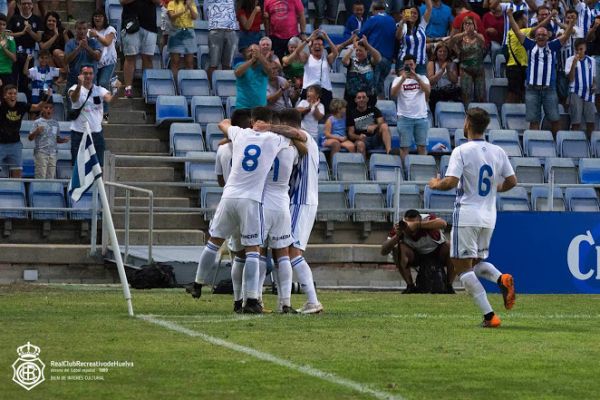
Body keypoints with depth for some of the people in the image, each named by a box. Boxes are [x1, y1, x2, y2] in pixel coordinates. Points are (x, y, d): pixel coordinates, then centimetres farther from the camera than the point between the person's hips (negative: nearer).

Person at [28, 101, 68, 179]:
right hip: (41, 152, -5)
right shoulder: (38, 122, -1)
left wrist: (62, 140, 1)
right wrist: (36, 132, -23)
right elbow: (30, 138, -4)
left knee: (51, 177, 5)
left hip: (53, 153, 5)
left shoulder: (55, 123, 13)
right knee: (41, 176, -9)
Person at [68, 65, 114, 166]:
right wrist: (79, 85, -47)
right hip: (79, 133, -3)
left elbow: (110, 99, -14)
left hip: (96, 132, 3)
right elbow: (74, 98, -27)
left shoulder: (99, 90, 6)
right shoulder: (75, 89, -3)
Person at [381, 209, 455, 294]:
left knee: (449, 247, -33)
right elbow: (383, 251, -24)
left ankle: (449, 286, -16)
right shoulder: (400, 227, -23)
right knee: (398, 248, -27)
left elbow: (443, 223, -57)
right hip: (416, 255, 2)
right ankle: (410, 286, -13)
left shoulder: (427, 220, -32)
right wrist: (397, 236, -40)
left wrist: (418, 225, -60)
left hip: (437, 254, -2)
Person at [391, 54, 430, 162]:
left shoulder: (422, 78, 11)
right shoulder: (398, 79, 7)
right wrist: (403, 79, -17)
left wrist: (415, 77, -17)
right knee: (404, 146, -3)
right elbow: (393, 94, -9)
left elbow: (427, 90, -9)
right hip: (404, 117, -1)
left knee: (422, 146, 2)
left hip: (421, 117, 1)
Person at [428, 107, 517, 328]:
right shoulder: (498, 152, 6)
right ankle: (502, 279, -10)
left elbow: (451, 182, -20)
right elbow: (512, 181, 9)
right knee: (478, 261, 23)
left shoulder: (461, 151, -11)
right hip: (488, 217, 6)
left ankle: (489, 315, -11)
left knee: (463, 267, -1)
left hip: (466, 216, -6)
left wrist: (436, 184, 1)